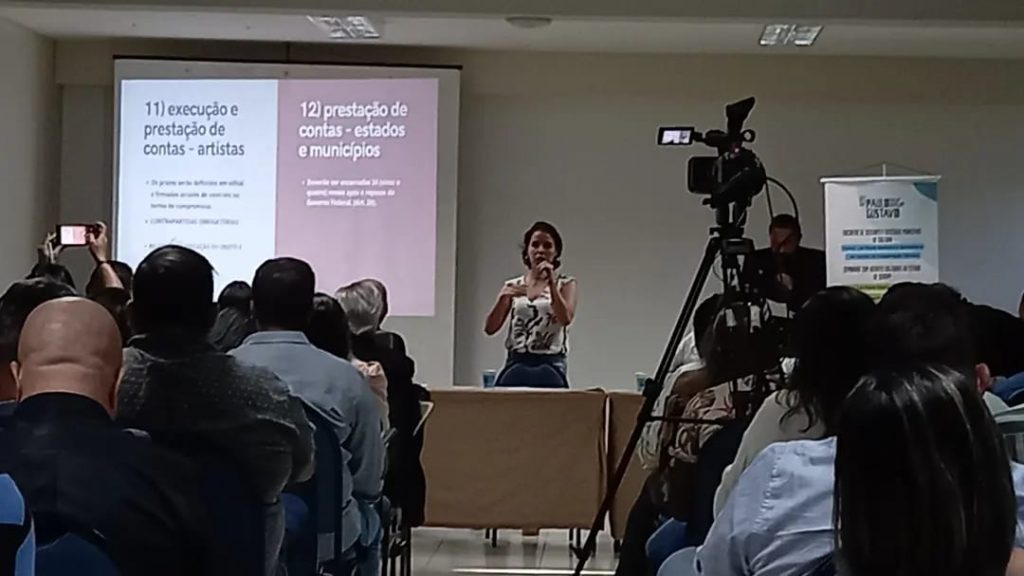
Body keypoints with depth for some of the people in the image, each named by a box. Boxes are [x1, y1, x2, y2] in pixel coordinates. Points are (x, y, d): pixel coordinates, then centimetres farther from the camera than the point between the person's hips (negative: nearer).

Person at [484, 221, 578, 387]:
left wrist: (551, 283, -18)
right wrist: (503, 297, -16)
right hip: (516, 365, 2)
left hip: (550, 366, -2)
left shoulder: (565, 284, 4)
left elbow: (566, 318, -14)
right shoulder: (513, 286, 10)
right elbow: (490, 328, 1)